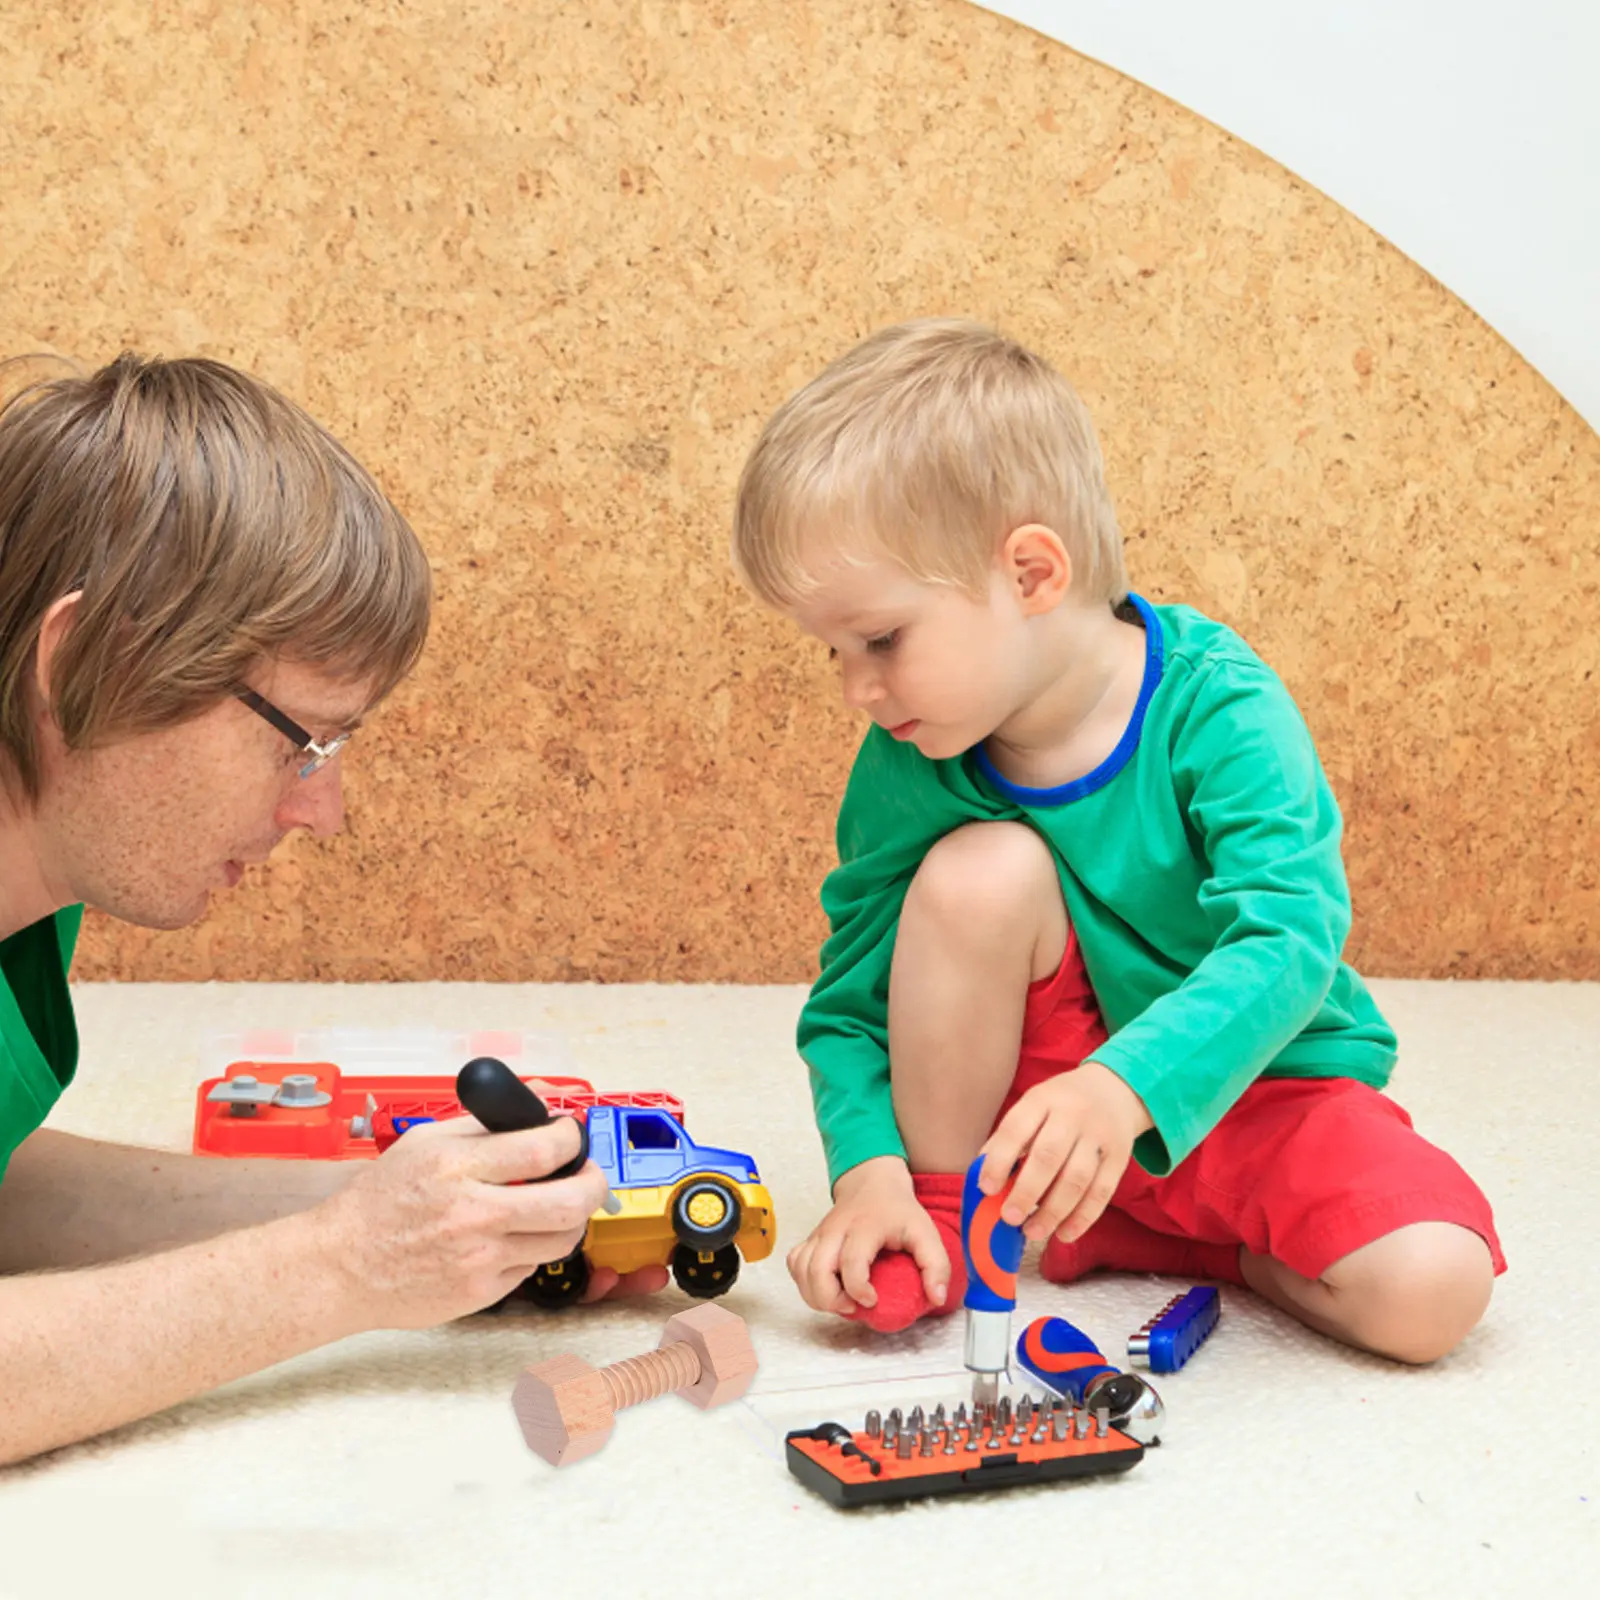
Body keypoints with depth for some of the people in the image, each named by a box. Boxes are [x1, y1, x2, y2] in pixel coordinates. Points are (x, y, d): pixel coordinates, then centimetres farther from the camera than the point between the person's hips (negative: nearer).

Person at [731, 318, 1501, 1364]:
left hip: (1255, 1080, -1)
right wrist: (870, 1166, -22)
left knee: (1429, 1290, -27)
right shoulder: (906, 771, -12)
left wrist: (1124, 1085, -50)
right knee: (979, 870, -28)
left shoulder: (1217, 707, -23)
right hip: (1038, 1099, 2)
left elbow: (1286, 939, -34)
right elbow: (849, 1004, -5)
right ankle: (941, 1211, -9)